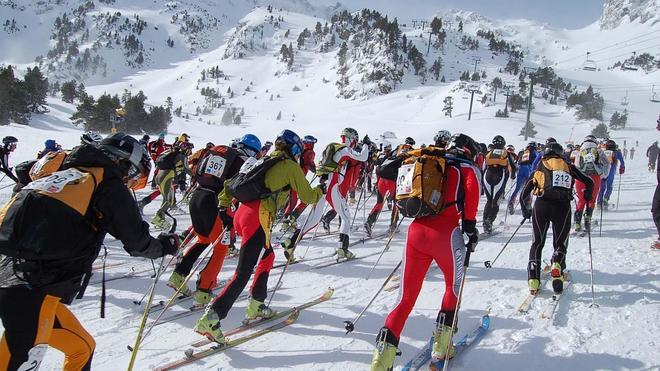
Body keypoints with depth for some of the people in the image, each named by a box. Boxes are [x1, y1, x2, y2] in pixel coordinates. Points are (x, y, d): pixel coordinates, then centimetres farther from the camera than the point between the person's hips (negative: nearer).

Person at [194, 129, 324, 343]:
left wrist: (223, 207, 24)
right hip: (257, 219, -8)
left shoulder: (264, 161, 23)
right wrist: (320, 190, 27)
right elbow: (308, 197, 6)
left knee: (268, 256, 26)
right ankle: (210, 319, -18)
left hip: (241, 214, 8)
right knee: (243, 274, -10)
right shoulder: (290, 166, 4)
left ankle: (256, 306, 28)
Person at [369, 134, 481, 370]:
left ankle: (385, 349, -5)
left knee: (407, 294, 8)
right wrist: (470, 224, -4)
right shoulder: (467, 168, 9)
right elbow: (472, 190, -11)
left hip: (416, 229, 5)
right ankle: (441, 346, 19)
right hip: (445, 233, -4)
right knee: (454, 285, 21)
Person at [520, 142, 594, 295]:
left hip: (542, 205, 0)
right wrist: (587, 196, 38)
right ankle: (557, 264, -16)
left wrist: (526, 212, 32)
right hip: (563, 207, 0)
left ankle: (533, 280, 1)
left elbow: (524, 195, 17)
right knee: (560, 243, 16)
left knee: (537, 243, 14)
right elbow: (589, 182, 18)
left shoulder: (539, 168, 19)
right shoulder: (568, 166, 20)